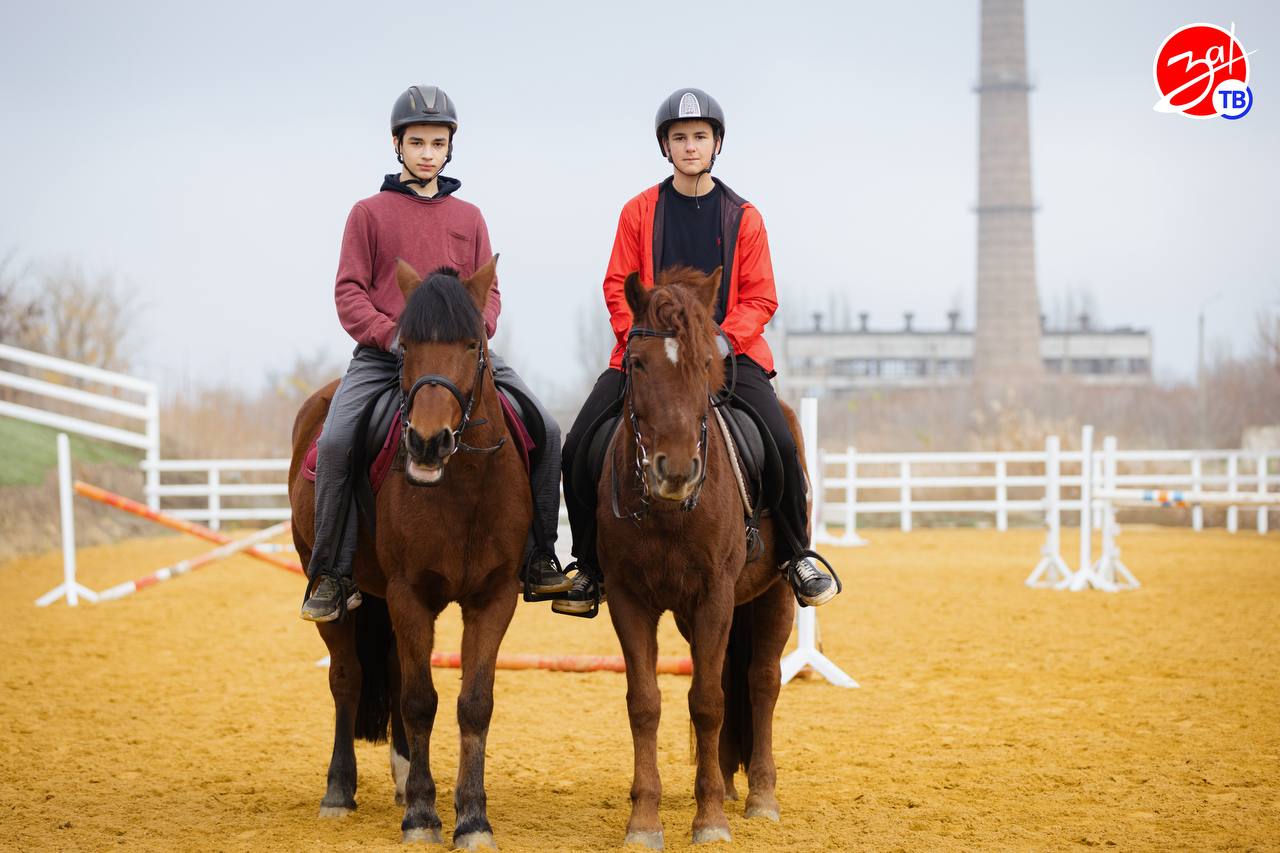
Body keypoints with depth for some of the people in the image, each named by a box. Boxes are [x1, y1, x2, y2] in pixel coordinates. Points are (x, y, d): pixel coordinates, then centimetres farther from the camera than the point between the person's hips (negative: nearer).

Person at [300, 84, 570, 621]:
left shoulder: (468, 217, 16)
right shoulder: (369, 213, 7)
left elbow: (488, 291, 14)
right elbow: (349, 292, 2)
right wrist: (392, 335, -15)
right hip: (383, 355, -3)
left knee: (544, 429, -12)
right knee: (335, 440, -27)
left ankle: (539, 557, 2)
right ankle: (330, 576, -14)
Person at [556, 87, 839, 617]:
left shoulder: (743, 217, 6)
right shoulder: (640, 212, 7)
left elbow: (760, 296, 3)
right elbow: (618, 286, 6)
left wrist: (724, 340, -14)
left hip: (728, 351, -1)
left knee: (780, 444, -22)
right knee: (578, 448, -12)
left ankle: (796, 556, 1)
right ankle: (589, 567, 7)